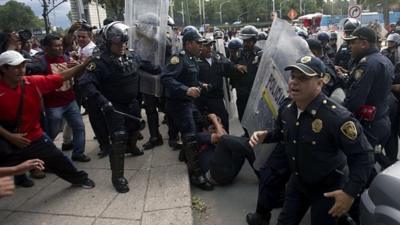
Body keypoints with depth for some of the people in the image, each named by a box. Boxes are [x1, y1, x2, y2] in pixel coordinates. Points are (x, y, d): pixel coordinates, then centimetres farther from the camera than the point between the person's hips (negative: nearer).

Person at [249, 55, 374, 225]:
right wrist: (265, 136, -7)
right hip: (298, 181, 6)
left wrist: (351, 192, -29)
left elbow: (363, 156, -26)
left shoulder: (337, 117, -33)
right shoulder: (286, 109, -9)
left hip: (328, 189, -6)